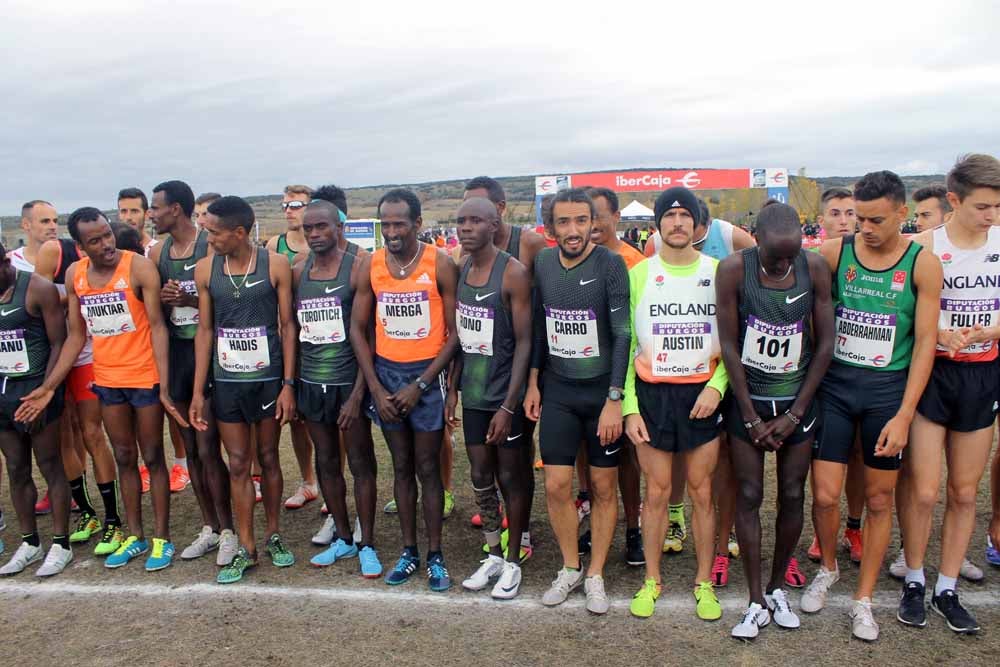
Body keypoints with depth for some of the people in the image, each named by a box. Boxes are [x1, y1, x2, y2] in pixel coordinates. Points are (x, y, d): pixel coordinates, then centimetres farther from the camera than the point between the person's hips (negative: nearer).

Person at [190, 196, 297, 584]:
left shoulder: (275, 265, -7)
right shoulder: (205, 269, 0)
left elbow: (287, 325, -4)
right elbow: (205, 331, 3)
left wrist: (288, 384, -8)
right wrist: (198, 391, 2)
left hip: (267, 378, -2)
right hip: (226, 381, 2)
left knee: (268, 459, 11)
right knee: (238, 465, 7)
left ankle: (273, 536, 28)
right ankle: (246, 549, 17)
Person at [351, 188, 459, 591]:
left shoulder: (440, 264, -9)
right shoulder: (370, 266, 0)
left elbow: (454, 331, -9)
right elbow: (358, 329, 4)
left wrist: (420, 385, -13)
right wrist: (376, 388, -3)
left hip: (426, 375, -3)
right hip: (386, 374, 3)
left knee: (427, 468, 4)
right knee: (401, 466, 12)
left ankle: (435, 556, 16)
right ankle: (408, 550, 24)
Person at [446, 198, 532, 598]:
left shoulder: (513, 273, -14)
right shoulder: (459, 270, 5)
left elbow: (524, 342, -14)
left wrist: (508, 406, -17)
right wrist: (452, 389, 9)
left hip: (506, 393, -6)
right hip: (473, 393, 6)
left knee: (511, 477, 8)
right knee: (481, 478, 13)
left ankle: (513, 562, 23)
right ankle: (493, 555, 30)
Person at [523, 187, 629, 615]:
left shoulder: (610, 264, -12)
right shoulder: (542, 263, 1)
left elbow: (623, 334, -14)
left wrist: (614, 399, -17)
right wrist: (533, 382, 8)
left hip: (603, 393, -3)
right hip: (557, 391, 3)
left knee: (604, 487, 7)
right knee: (556, 486, 3)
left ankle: (596, 575, 24)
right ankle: (570, 568, 25)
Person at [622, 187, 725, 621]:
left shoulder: (719, 272, 2)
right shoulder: (638, 274, 2)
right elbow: (625, 343, 3)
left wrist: (717, 386, -11)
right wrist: (629, 407, -3)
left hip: (702, 395, 0)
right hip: (652, 393, 0)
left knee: (702, 492, 7)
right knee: (656, 492, 7)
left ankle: (704, 583, 23)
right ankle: (651, 580, 22)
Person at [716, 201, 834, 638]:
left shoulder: (814, 267, -8)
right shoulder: (734, 269, -13)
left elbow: (825, 343, -3)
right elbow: (729, 345, -10)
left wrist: (795, 413, -5)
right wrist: (752, 418, -8)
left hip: (798, 400, 2)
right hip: (748, 399, -1)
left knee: (792, 496, 7)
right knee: (749, 496, 2)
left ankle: (777, 589, 26)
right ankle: (756, 603, 13)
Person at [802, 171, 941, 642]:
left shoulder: (923, 265, -5)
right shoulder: (834, 253, -3)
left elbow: (925, 342, -5)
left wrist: (904, 415, -11)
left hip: (889, 389, 0)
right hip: (834, 385, 0)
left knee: (879, 500, 9)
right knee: (825, 495, 0)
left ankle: (863, 600, 25)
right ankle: (828, 569, 30)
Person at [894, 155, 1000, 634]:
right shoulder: (923, 246, -7)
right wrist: (936, 331, -23)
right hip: (930, 373, -3)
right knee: (922, 490, -2)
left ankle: (947, 590, 25)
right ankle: (914, 581, 20)